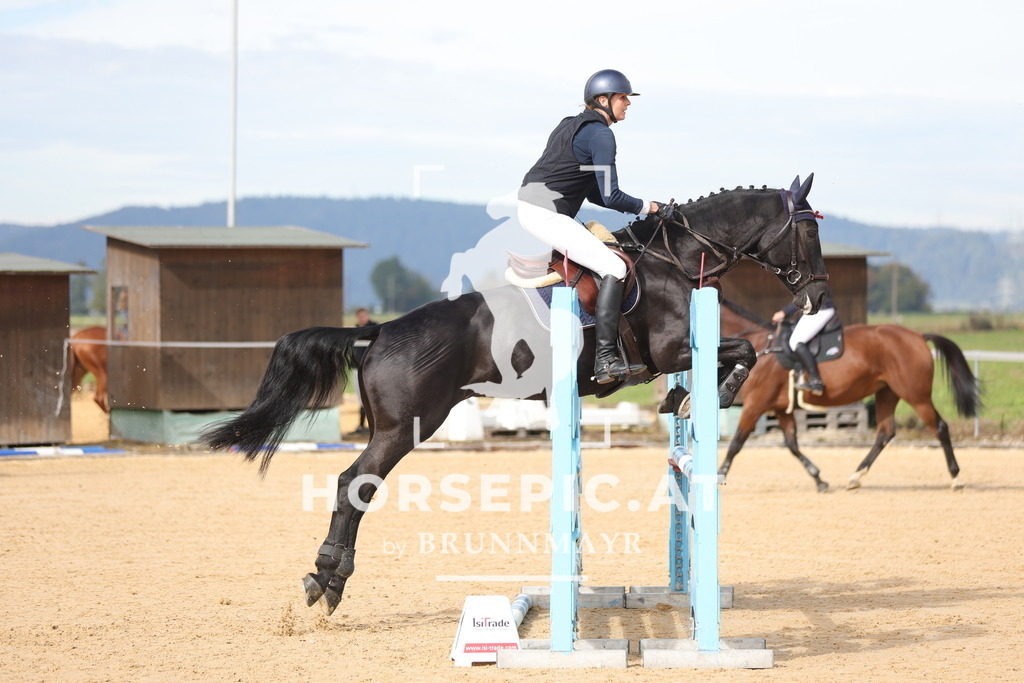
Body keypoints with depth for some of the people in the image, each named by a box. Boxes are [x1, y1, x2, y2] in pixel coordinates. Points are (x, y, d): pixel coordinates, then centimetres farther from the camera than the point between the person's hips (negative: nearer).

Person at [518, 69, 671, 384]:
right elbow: (610, 197, -15)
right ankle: (606, 360, -18)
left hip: (528, 207, 10)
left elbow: (594, 193, 23)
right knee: (614, 268, -12)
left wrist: (639, 207, 16)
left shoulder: (571, 125, 21)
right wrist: (650, 208, -1)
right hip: (547, 213, -10)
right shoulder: (600, 134, -10)